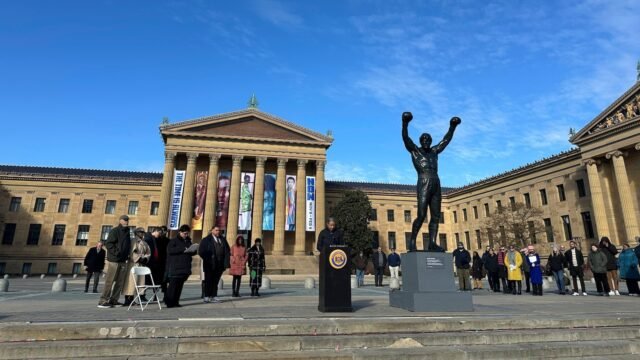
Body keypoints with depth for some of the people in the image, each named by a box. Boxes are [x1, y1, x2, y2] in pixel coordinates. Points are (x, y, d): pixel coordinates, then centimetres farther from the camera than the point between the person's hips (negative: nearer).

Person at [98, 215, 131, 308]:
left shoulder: (127, 232, 17)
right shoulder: (114, 231, -6)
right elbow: (108, 243, -14)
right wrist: (116, 253, -18)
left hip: (123, 261, 8)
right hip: (114, 260, -8)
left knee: (120, 282, 7)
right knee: (109, 281, -6)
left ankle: (114, 300, 14)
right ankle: (103, 301, 0)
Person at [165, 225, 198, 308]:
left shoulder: (188, 241, 17)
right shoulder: (174, 240, -2)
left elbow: (191, 252, 25)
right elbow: (170, 250, -17)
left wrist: (193, 251, 1)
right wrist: (183, 250, -21)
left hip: (185, 268, 6)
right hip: (175, 268, -6)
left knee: (179, 285, 7)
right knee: (173, 285, -6)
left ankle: (175, 302, 13)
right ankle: (169, 302, 1)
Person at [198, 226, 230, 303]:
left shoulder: (223, 239, 13)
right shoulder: (206, 240, 0)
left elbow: (227, 251, 12)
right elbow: (201, 251, -4)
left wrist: (226, 261, 1)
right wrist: (207, 259, -13)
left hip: (219, 264, 4)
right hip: (210, 265, -4)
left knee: (216, 281, 9)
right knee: (208, 281, 2)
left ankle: (213, 296, 15)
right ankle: (207, 297, 9)